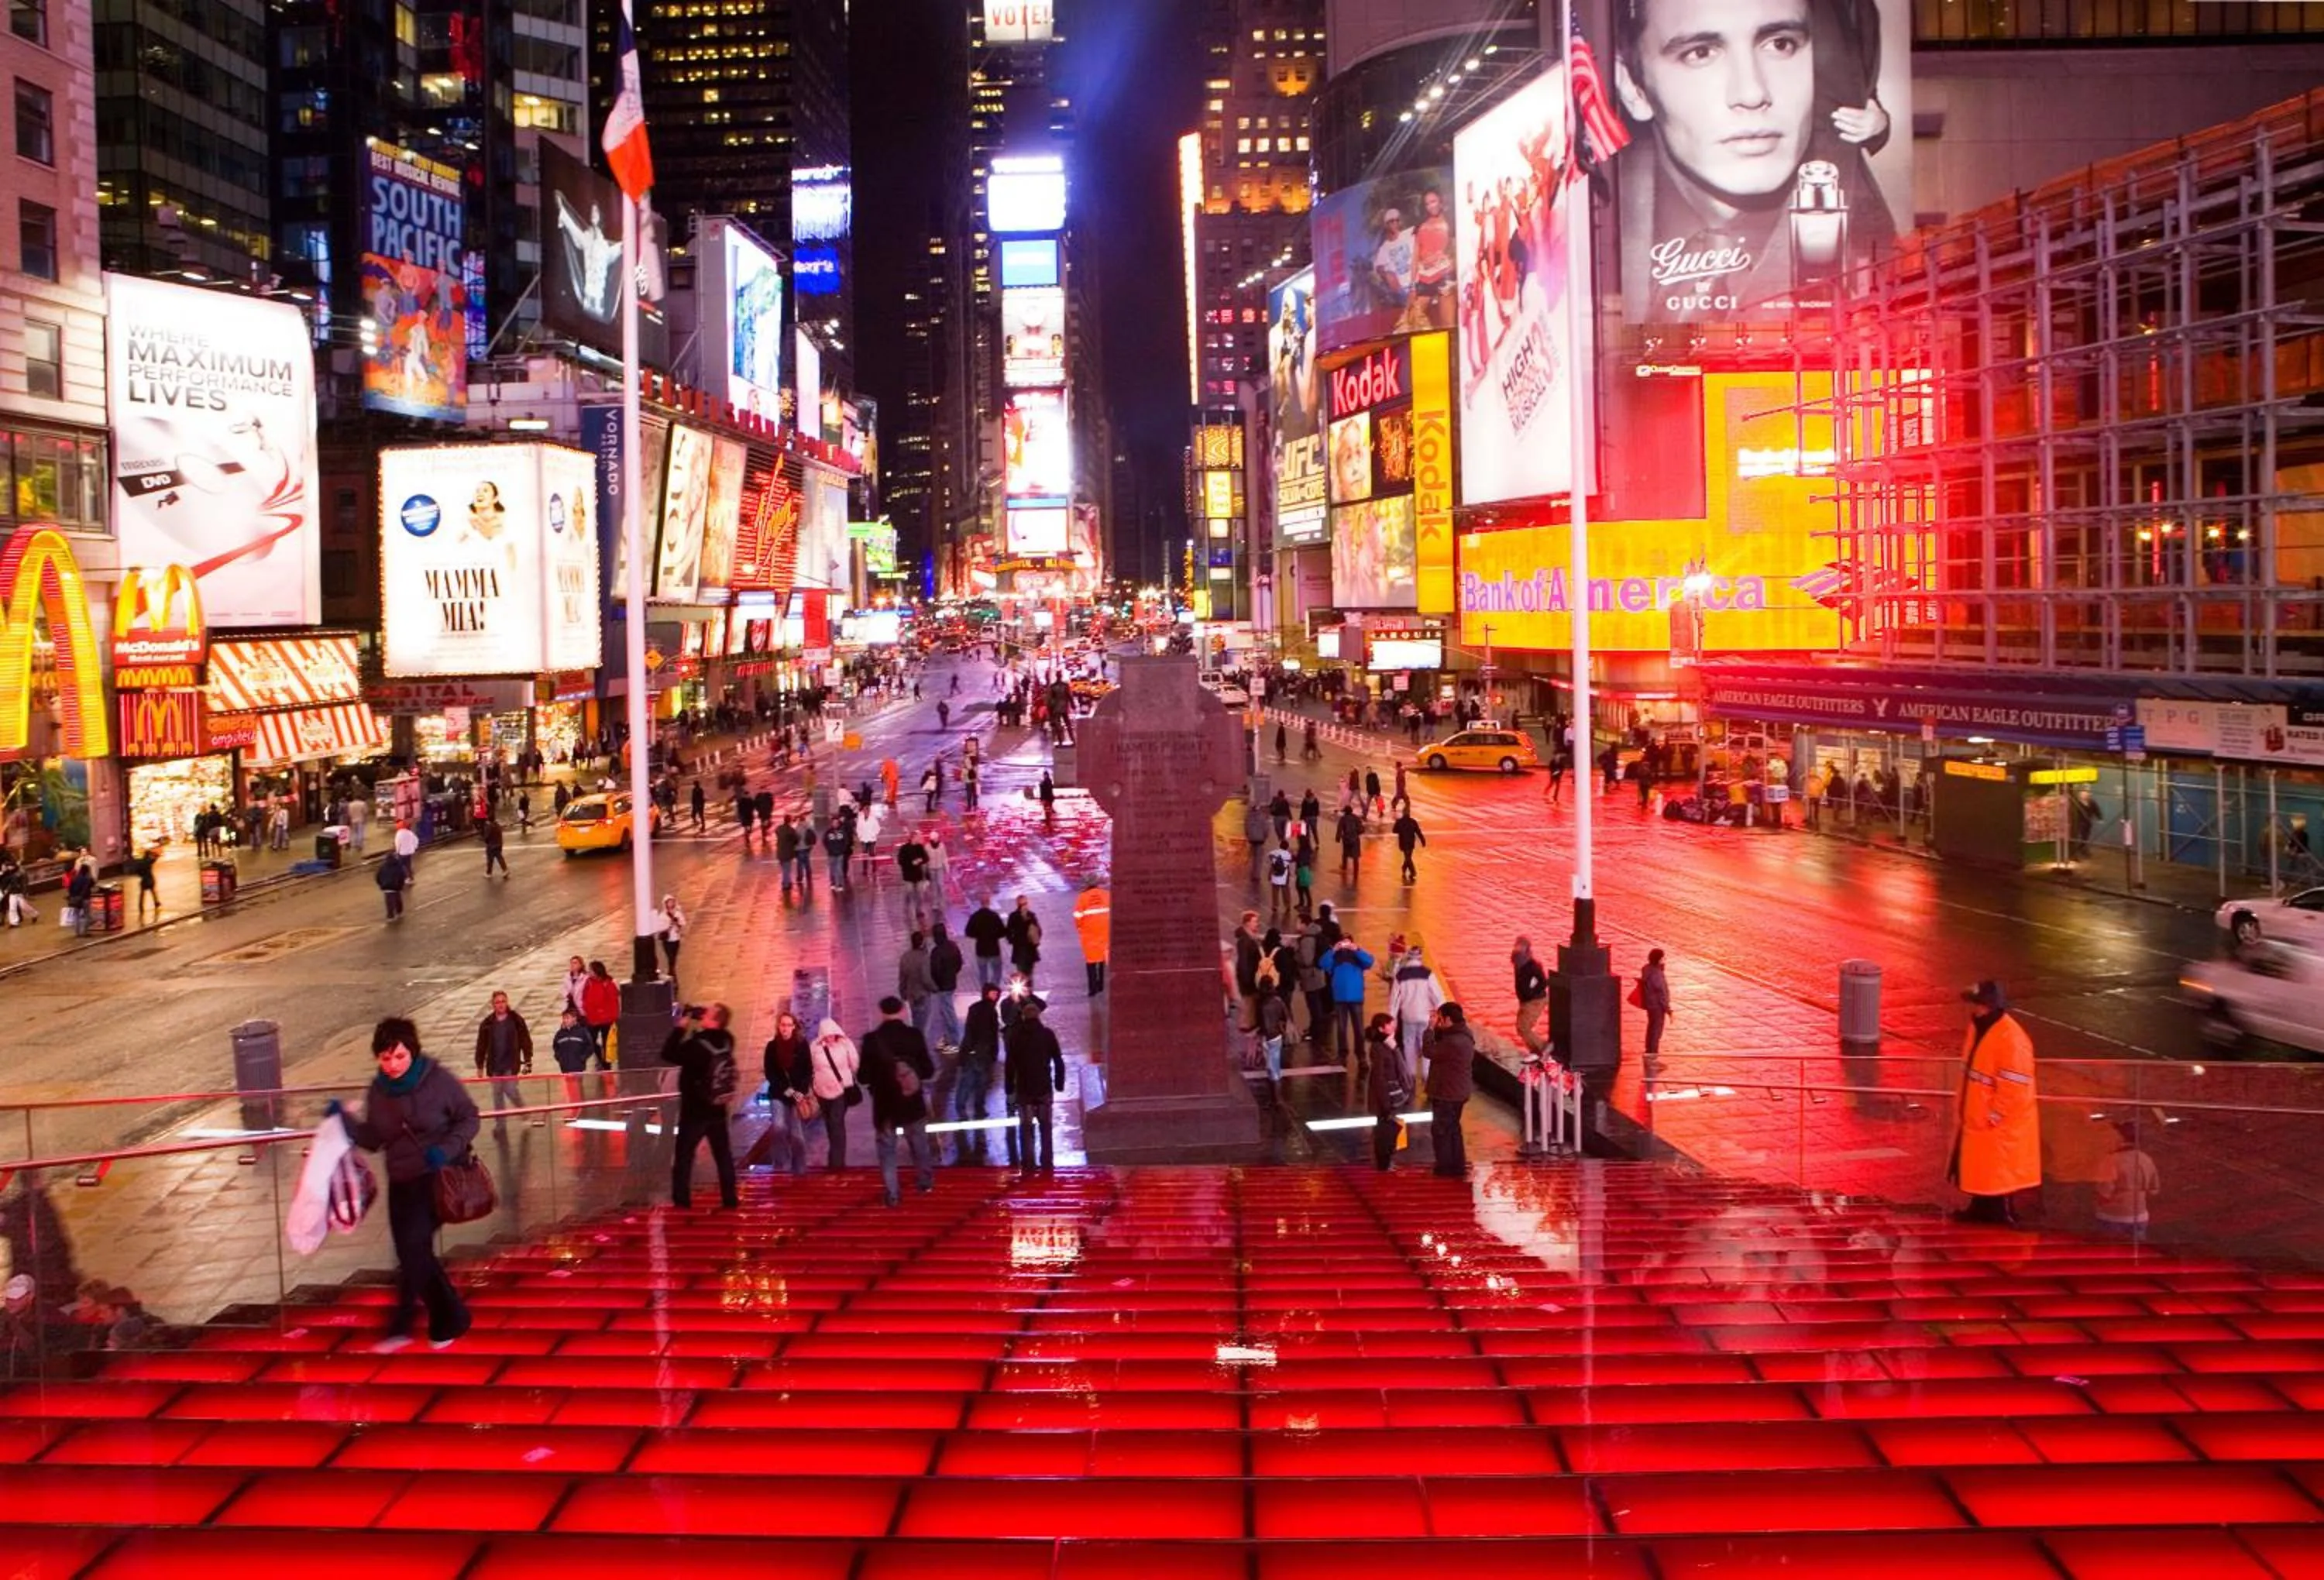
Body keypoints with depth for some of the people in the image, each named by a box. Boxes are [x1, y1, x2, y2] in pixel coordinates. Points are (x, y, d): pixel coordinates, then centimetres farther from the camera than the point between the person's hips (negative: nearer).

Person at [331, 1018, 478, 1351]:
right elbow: (372, 1140, 9)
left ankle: (400, 1324, -16)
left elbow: (469, 1119, -3)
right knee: (415, 1256, 7)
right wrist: (344, 1119, -6)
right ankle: (450, 1319, 22)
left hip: (438, 1177, -6)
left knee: (414, 1243, -20)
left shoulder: (438, 1080, -11)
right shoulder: (378, 1091, 3)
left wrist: (447, 1149, -18)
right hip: (401, 1182, 6)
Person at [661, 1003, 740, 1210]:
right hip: (718, 1109, 6)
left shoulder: (698, 1044, -22)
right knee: (723, 1155, 11)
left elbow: (669, 1054, -16)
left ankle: (681, 1199, 5)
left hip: (695, 1110, -6)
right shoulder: (726, 1041, -2)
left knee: (684, 1154, 6)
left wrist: (680, 1027, -12)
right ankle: (730, 1198, 12)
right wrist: (690, 1028, 7)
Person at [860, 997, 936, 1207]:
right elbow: (928, 1071, -8)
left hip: (885, 1105, -1)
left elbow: (864, 1076, -9)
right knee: (919, 1146, 21)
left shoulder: (872, 1039, -12)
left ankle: (893, 1194, 4)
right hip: (912, 1103, 2)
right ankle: (926, 1183, 35)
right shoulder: (914, 1035, -10)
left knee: (887, 1150, 8)